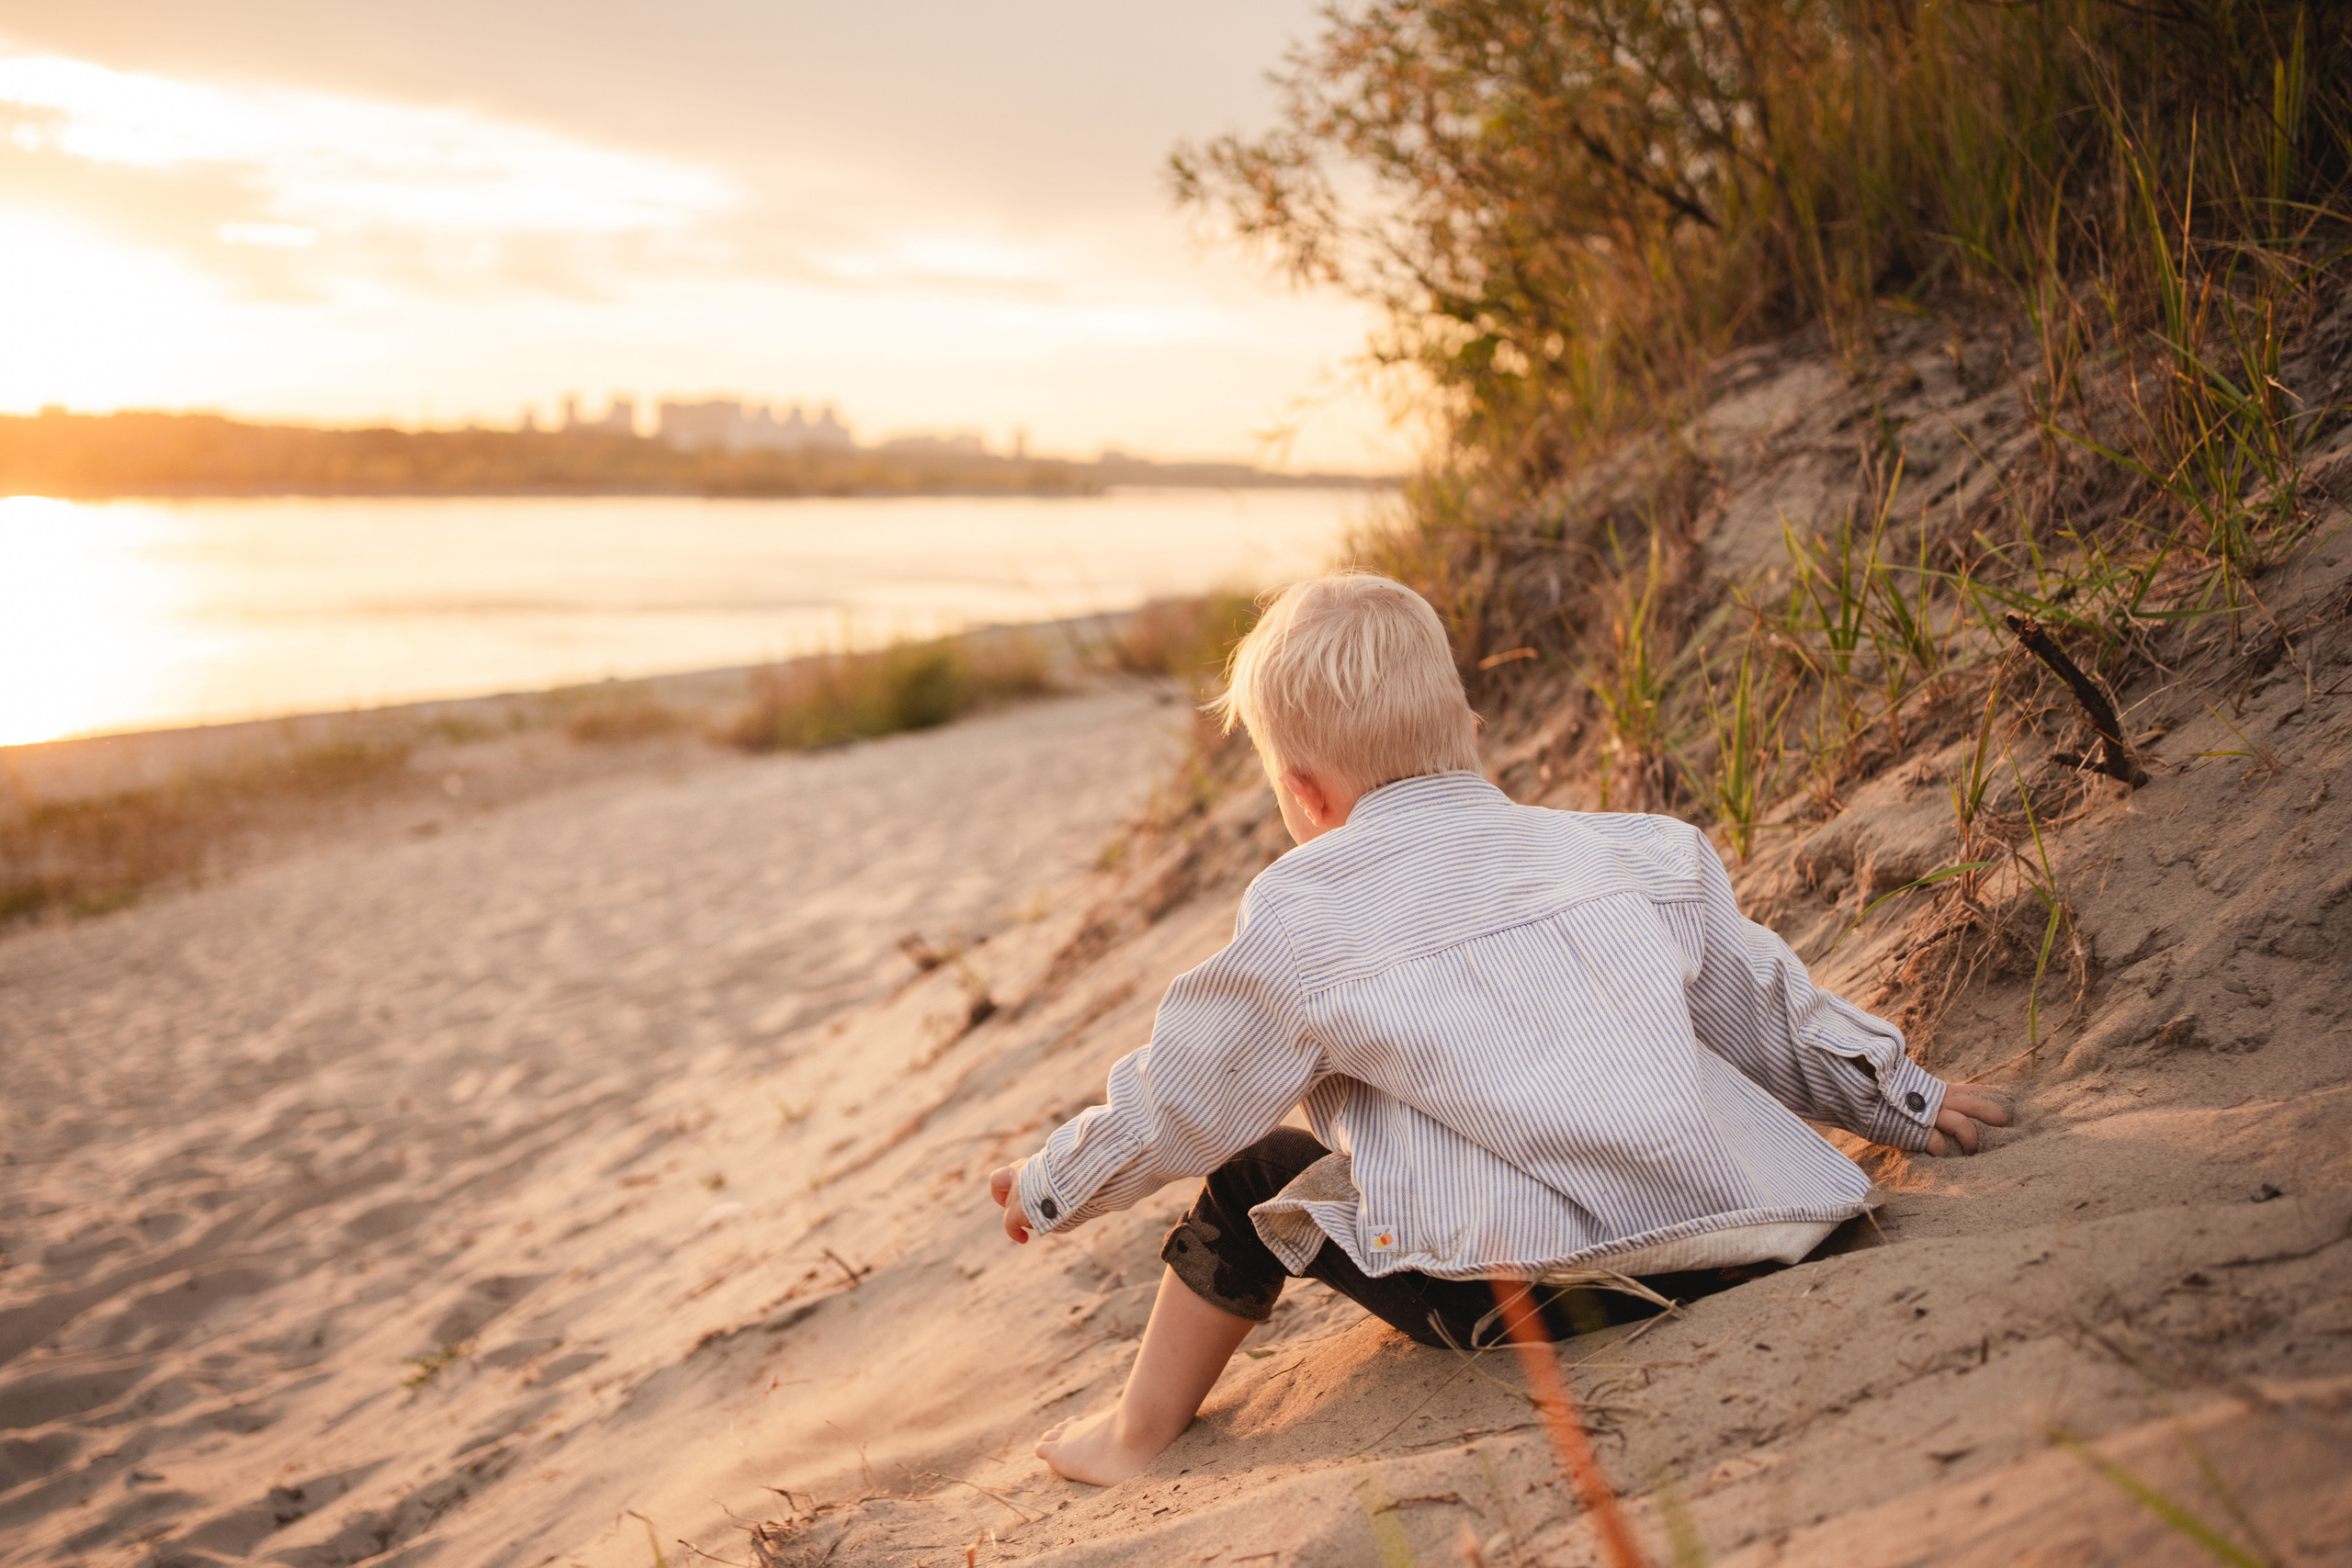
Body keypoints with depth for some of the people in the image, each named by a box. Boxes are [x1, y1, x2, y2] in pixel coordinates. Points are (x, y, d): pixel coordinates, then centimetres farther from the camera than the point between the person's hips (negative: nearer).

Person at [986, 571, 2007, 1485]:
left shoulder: (1299, 925, 1)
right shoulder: (1644, 854, 13)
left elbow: (1175, 1106, 11)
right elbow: (1770, 1015, 23)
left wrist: (1048, 1190, 29)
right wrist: (1907, 1103, 40)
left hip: (1521, 1289, -5)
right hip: (1739, 1248, 5)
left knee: (1255, 1182, 16)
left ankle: (1138, 1435, 29)